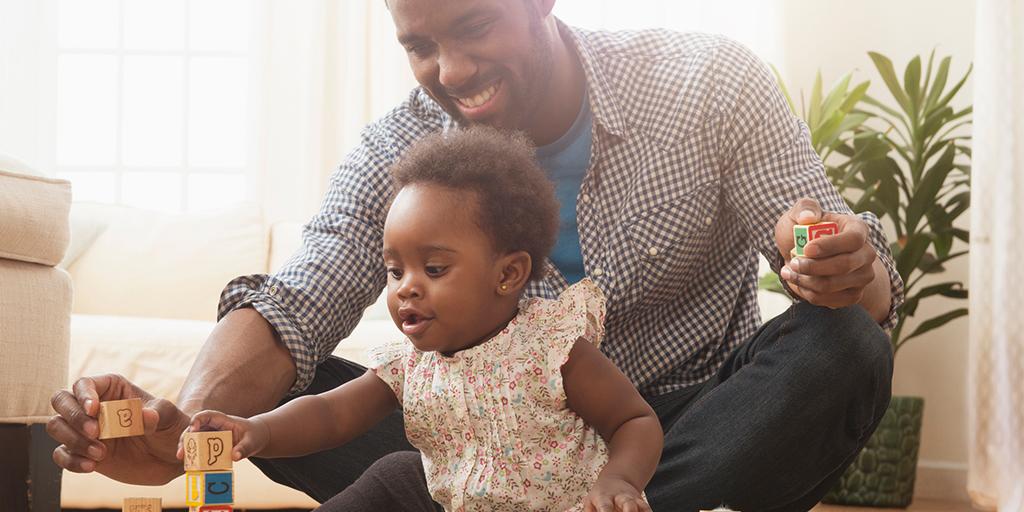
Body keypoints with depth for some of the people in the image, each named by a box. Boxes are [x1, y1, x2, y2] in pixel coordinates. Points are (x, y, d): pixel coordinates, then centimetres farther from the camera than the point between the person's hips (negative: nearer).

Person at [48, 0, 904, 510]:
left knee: (842, 347, -31)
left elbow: (842, 271, -16)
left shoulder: (711, 84, -13)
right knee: (290, 401, -18)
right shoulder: (398, 154, -8)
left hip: (699, 421, -2)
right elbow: (291, 314, -17)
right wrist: (185, 427, -38)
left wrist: (848, 273, -42)